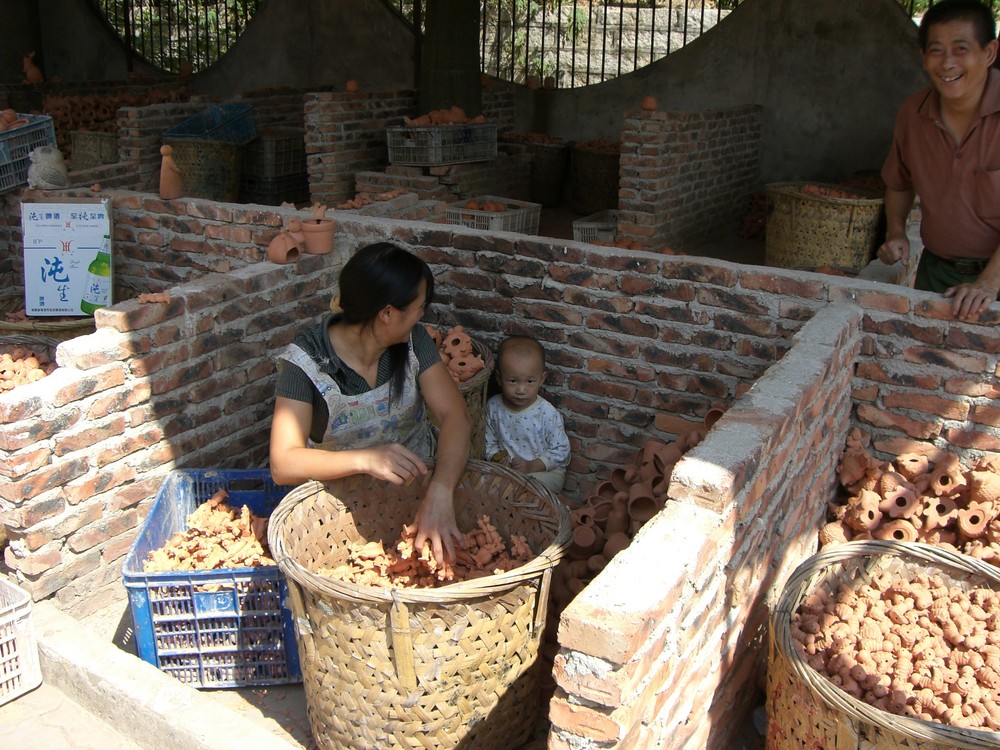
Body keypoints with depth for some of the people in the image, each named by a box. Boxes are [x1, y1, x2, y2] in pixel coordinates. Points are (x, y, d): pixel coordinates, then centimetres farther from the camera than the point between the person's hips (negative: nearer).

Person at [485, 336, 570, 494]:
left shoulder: (548, 414, -17)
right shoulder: (493, 406, -5)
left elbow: (561, 451, -9)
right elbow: (489, 441, 9)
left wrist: (532, 466, -19)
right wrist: (496, 457, -12)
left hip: (546, 471, -4)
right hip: (505, 469, 4)